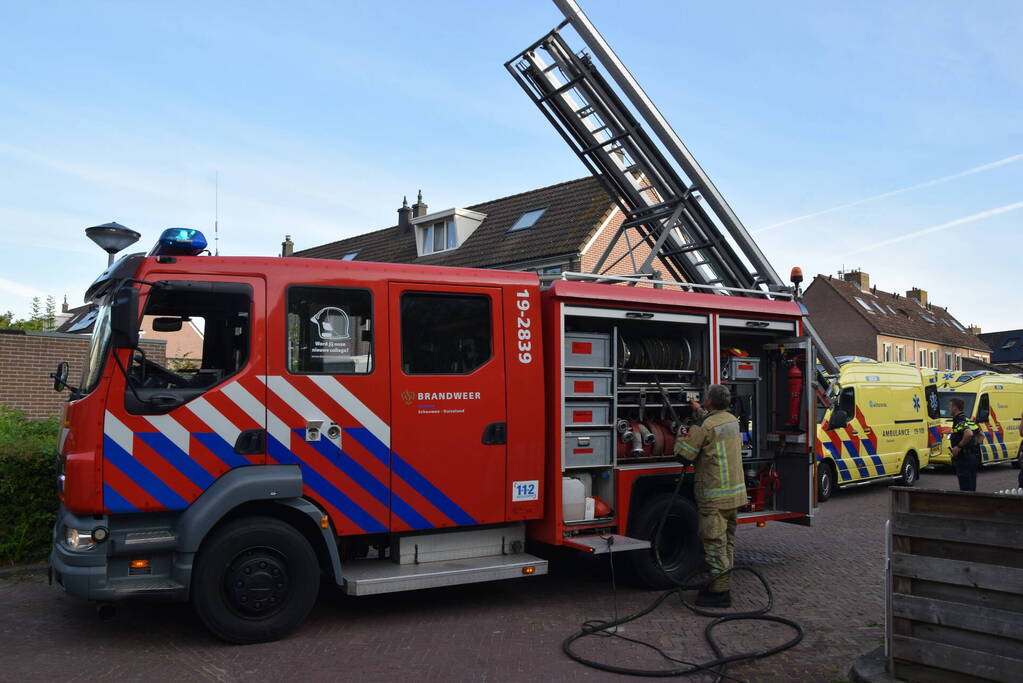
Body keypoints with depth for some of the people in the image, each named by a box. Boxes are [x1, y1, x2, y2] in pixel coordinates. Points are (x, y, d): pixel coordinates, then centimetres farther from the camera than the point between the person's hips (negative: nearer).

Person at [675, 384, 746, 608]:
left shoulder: (703, 428, -18)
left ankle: (720, 592, 0)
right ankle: (723, 584, 27)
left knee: (715, 543, -3)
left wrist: (681, 435, 7)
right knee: (727, 541, 17)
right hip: (736, 492, 9)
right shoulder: (732, 420, 7)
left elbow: (683, 454, -11)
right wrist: (698, 410, 42)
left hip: (714, 496, -9)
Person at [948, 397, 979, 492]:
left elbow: (969, 434, -35)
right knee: (971, 488, 16)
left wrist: (959, 446, -24)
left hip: (963, 458, -10)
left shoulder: (960, 421, -16)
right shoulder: (968, 420, 15)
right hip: (973, 457, 10)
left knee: (965, 488, -6)